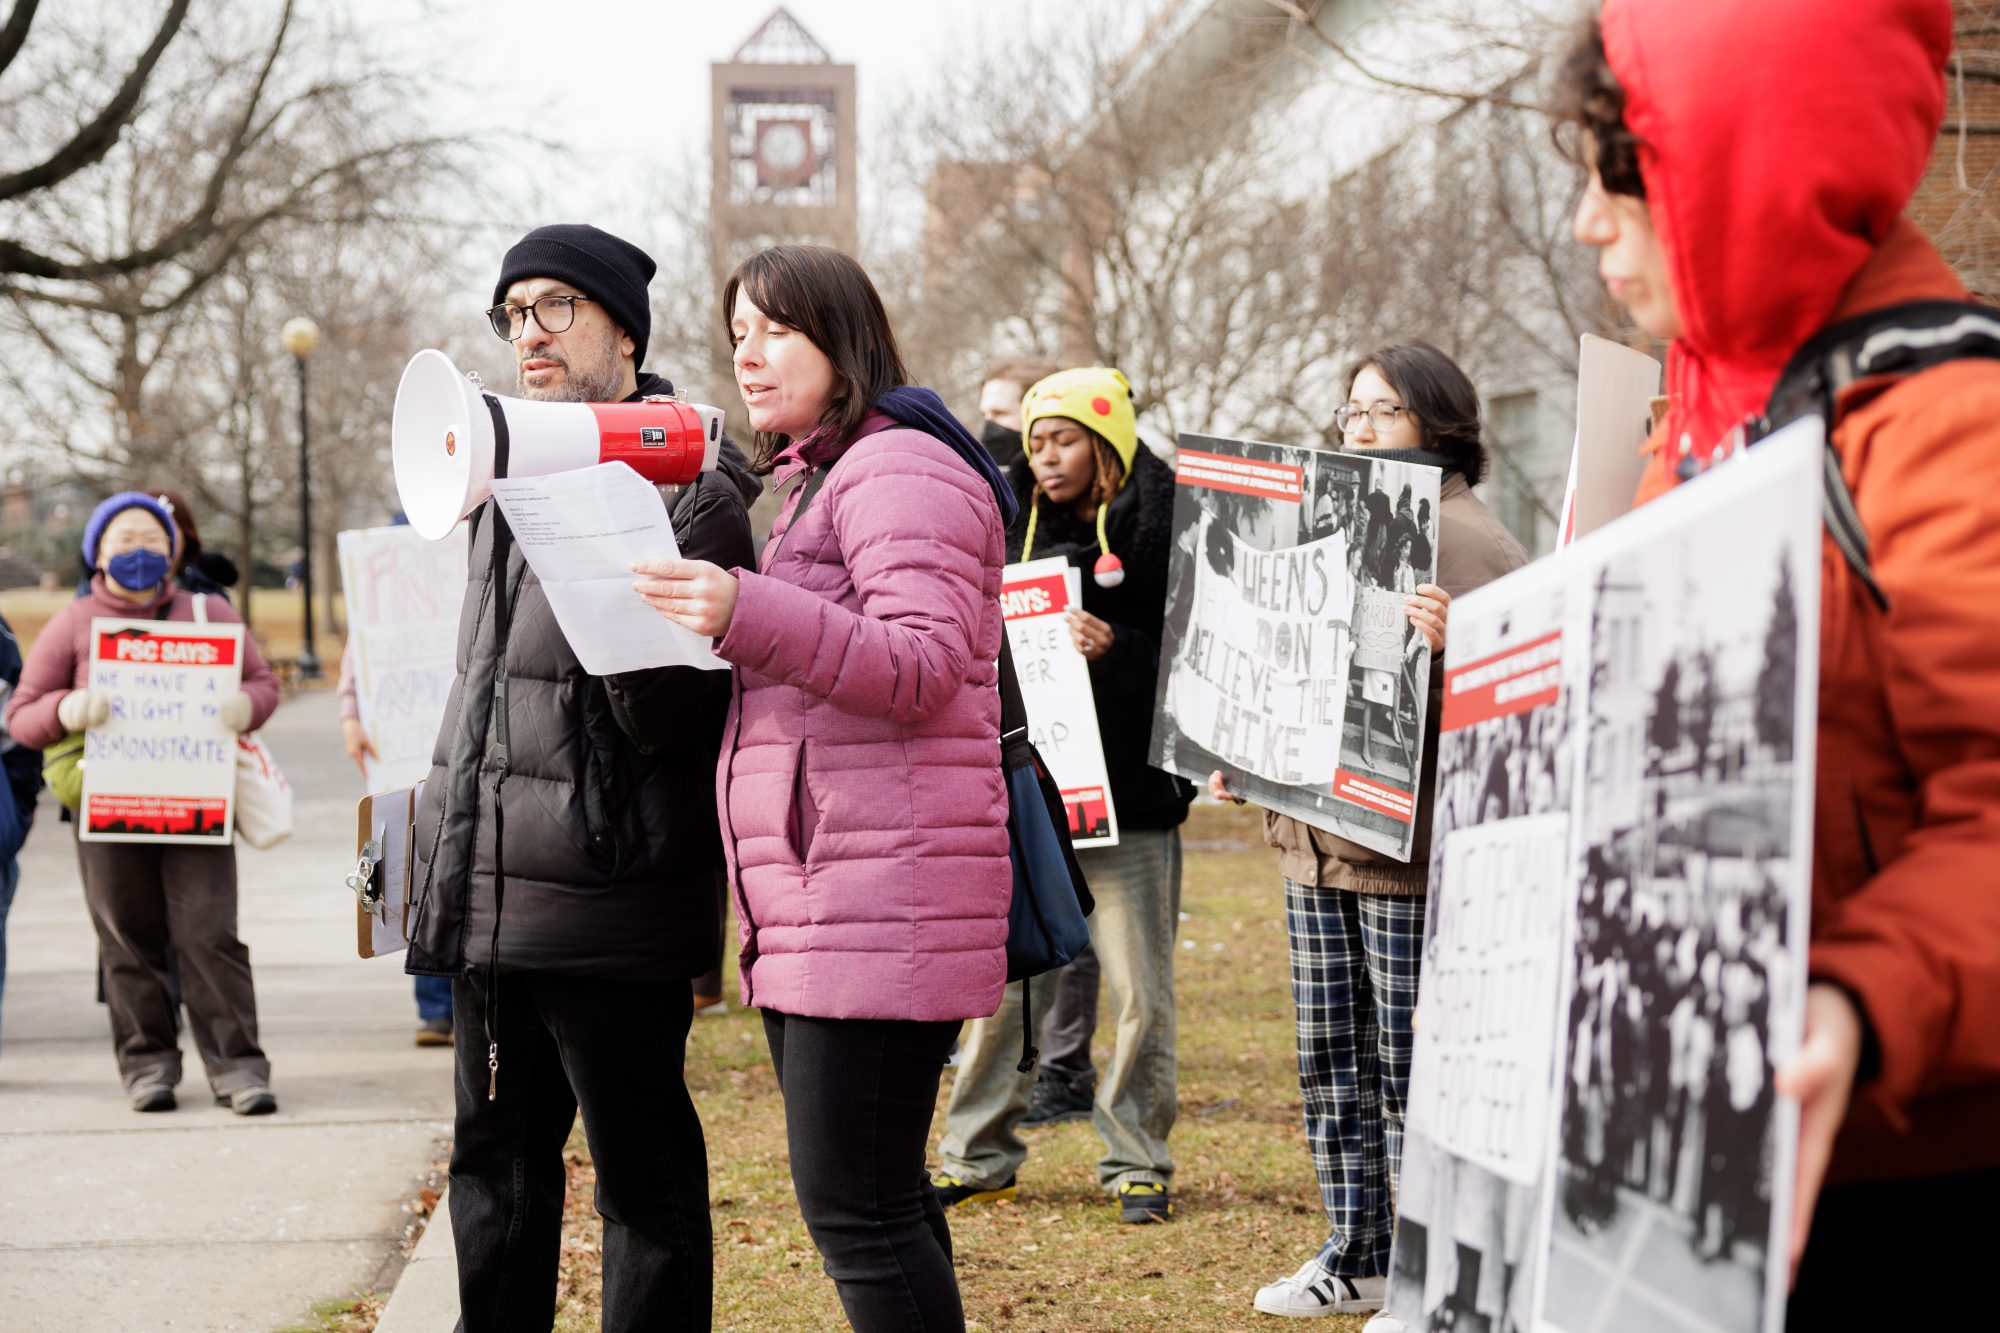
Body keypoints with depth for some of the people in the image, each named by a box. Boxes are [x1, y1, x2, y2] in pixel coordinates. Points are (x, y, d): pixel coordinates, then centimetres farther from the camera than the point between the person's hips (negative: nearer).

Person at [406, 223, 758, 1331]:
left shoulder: (688, 484, -10)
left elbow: (672, 720, -18)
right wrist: (444, 853, 22)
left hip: (603, 908, -8)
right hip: (488, 899, 8)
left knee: (644, 1177, 1)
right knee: (494, 1164, 17)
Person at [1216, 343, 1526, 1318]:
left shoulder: (1467, 541, -7)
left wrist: (1452, 651, -35)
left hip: (1414, 846, -8)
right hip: (1315, 838, 8)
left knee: (1410, 1067, -3)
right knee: (1330, 1059, 13)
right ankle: (1355, 1257, 24)